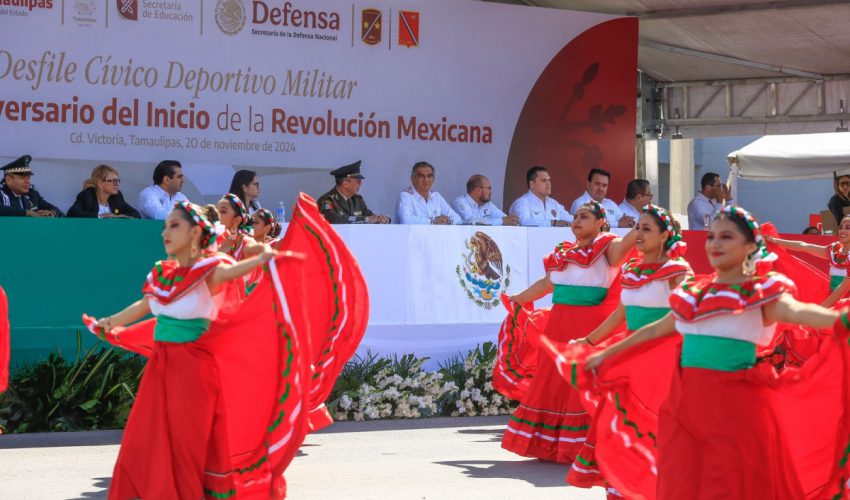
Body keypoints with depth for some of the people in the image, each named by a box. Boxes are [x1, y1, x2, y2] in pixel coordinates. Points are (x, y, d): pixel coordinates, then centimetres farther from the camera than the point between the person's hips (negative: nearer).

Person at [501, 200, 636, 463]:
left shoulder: (606, 249, -3)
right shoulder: (563, 253, 16)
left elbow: (625, 244, -24)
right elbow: (546, 283, 28)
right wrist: (517, 300, 36)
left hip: (590, 329, -7)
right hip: (559, 326, 7)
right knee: (553, 385, 9)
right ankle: (552, 444, 17)